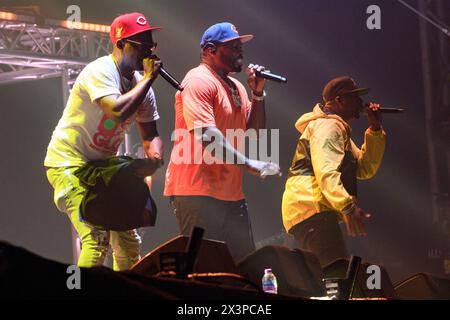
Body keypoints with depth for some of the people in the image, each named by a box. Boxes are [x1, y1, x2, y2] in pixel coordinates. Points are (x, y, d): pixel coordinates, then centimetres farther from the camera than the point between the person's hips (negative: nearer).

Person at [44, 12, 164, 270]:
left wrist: (155, 159, -12)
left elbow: (151, 134, 12)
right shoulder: (100, 71, -19)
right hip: (69, 162, -9)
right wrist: (149, 78, -24)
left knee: (128, 238, 9)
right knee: (97, 238, -20)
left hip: (104, 165, 9)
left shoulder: (141, 84, 6)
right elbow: (118, 111, -36)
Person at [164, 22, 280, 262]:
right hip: (197, 191, -10)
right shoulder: (199, 81, -10)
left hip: (231, 194, 10)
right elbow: (206, 136, -22)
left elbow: (255, 130, 20)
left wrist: (257, 93, 7)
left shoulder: (236, 87, 19)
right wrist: (250, 164, -24)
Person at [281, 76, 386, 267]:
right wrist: (348, 207, -35)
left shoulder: (338, 129, 30)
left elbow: (365, 169, 25)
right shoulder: (327, 125, -5)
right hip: (312, 209, -11)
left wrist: (375, 130, 16)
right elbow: (326, 172, -22)